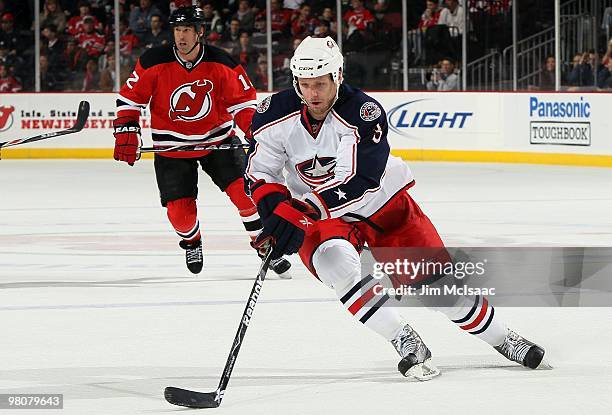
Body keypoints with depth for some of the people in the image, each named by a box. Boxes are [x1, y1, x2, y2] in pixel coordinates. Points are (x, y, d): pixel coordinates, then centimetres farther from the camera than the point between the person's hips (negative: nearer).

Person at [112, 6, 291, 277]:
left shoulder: (220, 63, -12)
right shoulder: (154, 62, -14)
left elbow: (243, 100, 0)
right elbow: (130, 97, -4)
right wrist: (126, 134, -12)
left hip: (218, 140, 0)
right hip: (172, 147, 0)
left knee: (246, 191, -14)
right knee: (180, 212, -7)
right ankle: (191, 243, 29)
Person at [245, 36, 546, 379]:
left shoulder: (364, 113, -27)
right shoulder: (276, 116, -16)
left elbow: (354, 185, -36)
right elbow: (260, 173, -6)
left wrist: (297, 217, -45)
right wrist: (277, 212, -28)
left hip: (383, 203, -1)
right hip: (321, 218, 1)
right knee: (334, 261, -31)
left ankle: (502, 338, 22)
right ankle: (406, 343, -25)